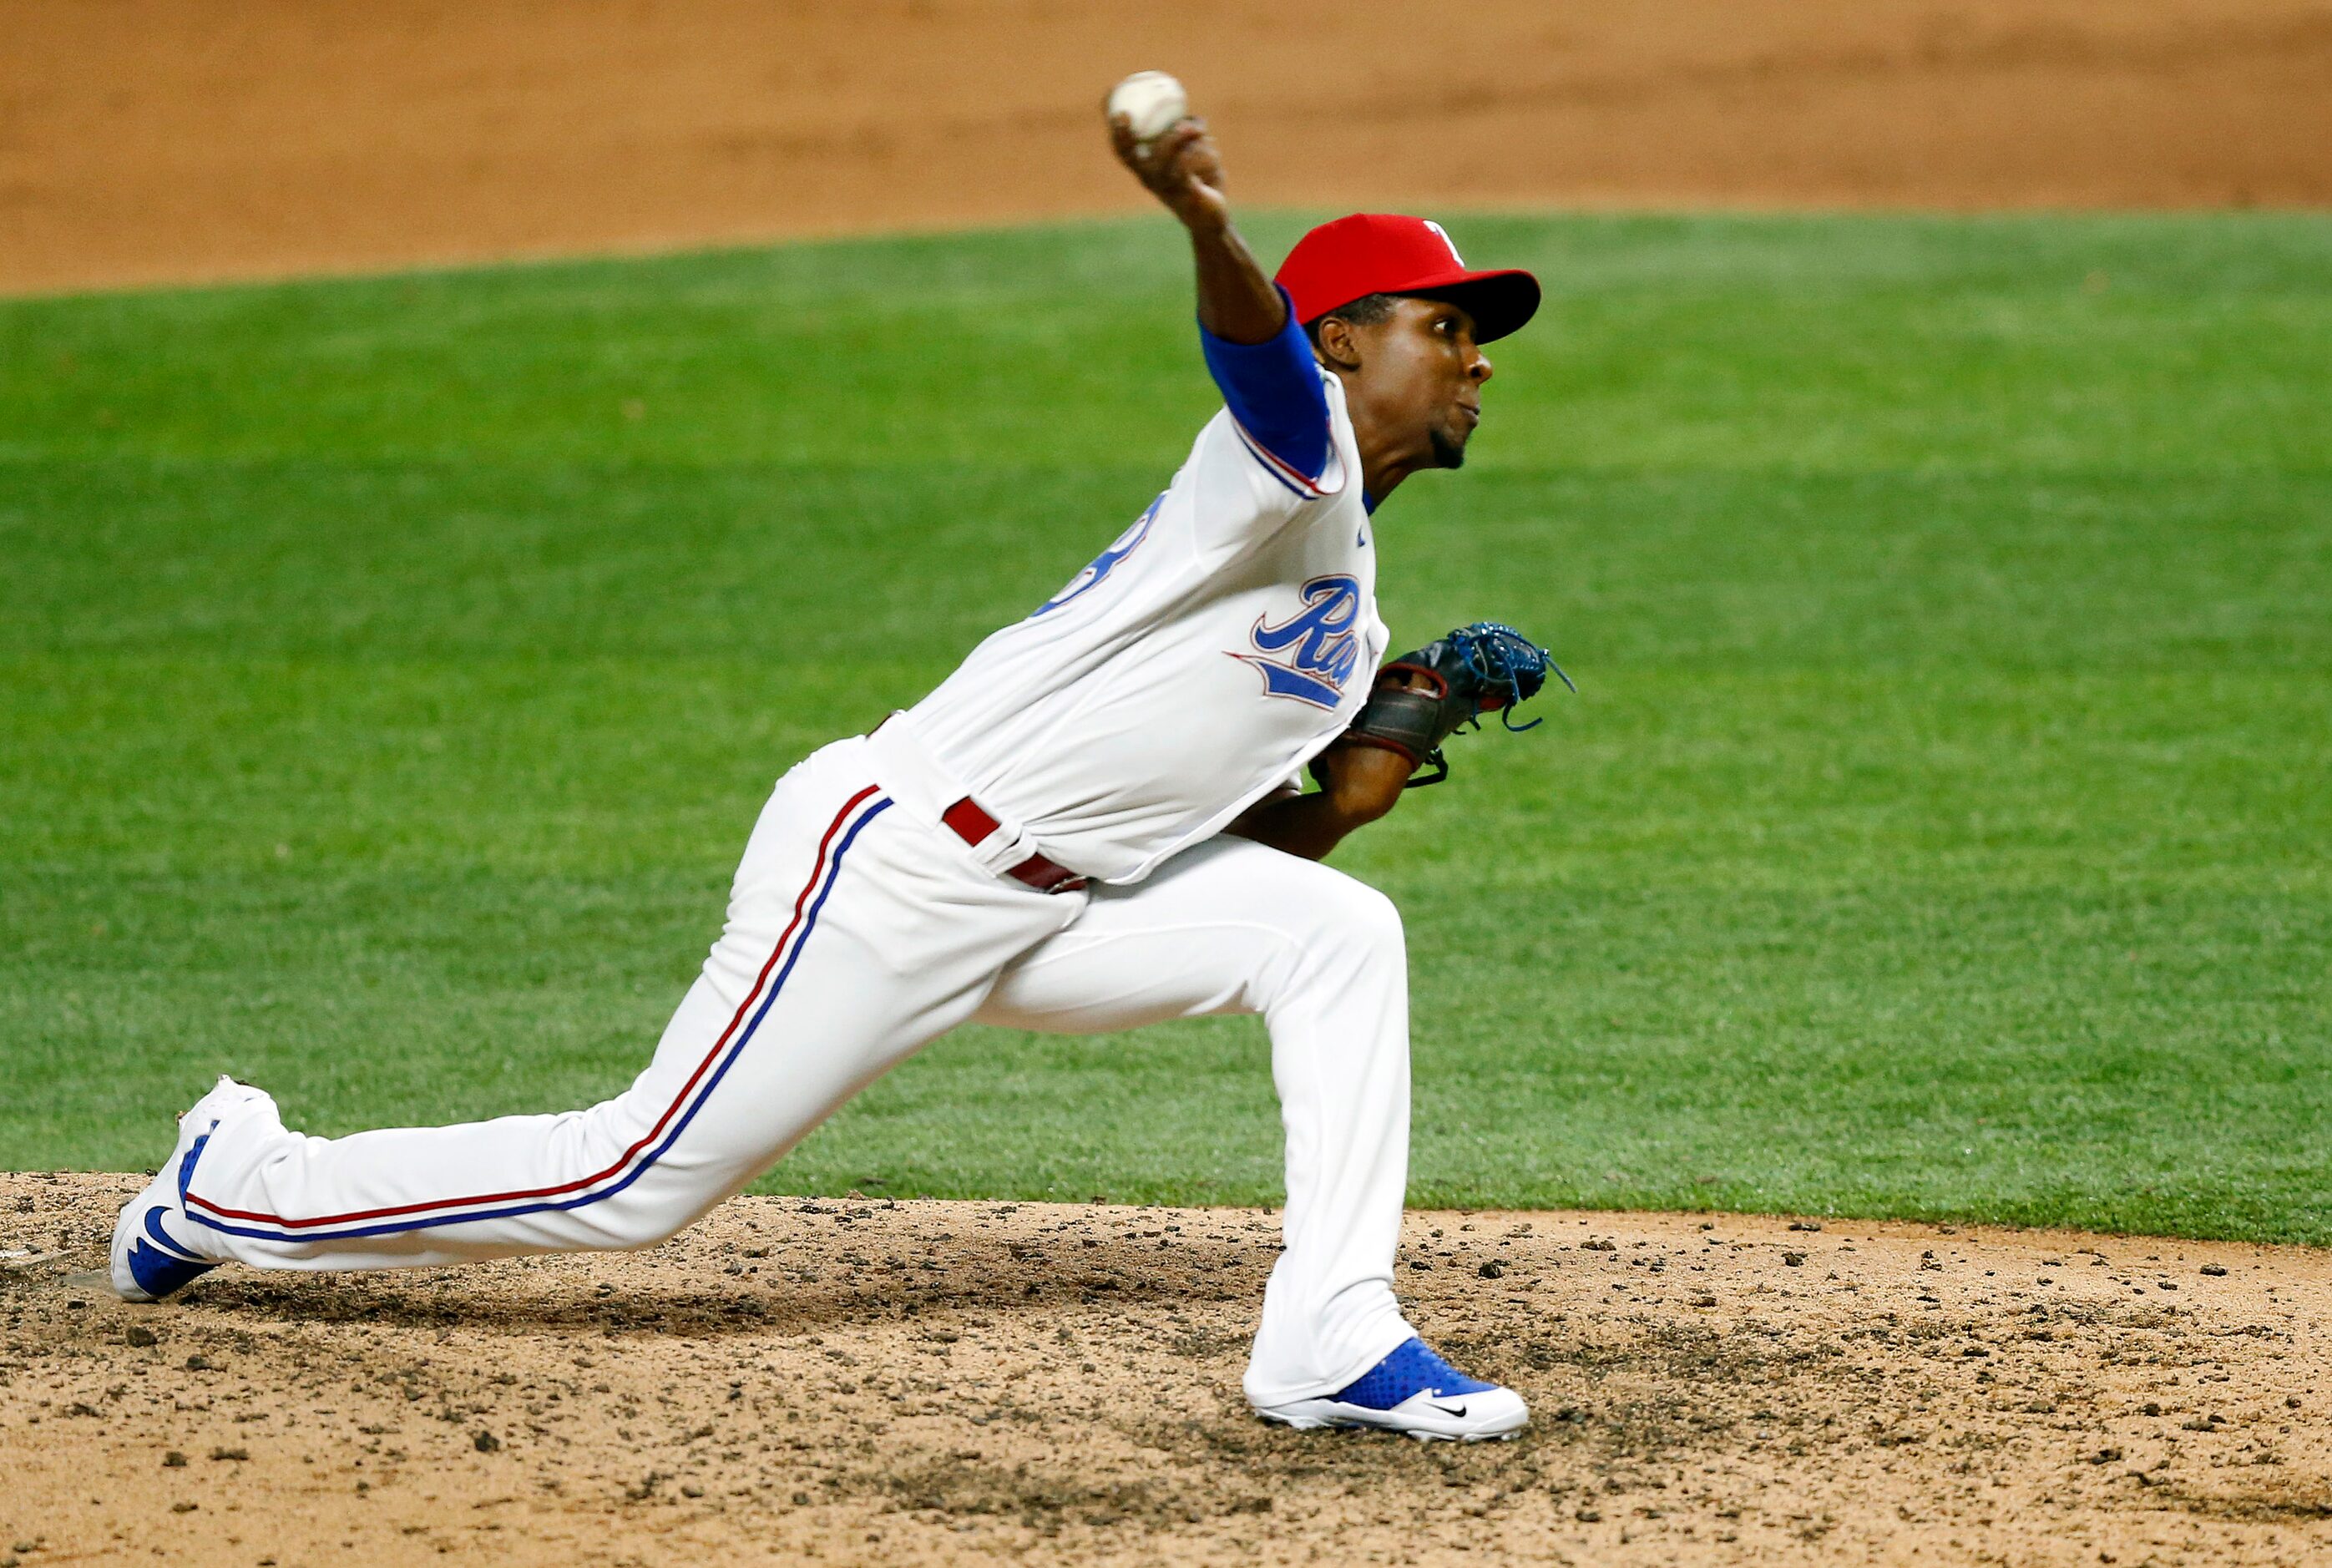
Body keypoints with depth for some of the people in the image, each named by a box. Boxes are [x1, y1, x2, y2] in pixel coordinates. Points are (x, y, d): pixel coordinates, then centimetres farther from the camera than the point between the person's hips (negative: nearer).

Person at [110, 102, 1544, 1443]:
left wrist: (1357, 788, 4)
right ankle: (241, 1190, 16)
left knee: (1337, 933, -5)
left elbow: (1254, 851, 22)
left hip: (1046, 906, 9)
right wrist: (1208, 229, -56)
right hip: (888, 864, -9)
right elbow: (1255, 343, -35)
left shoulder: (1350, 608, 19)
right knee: (635, 1183, -4)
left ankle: (1329, 1341, -9)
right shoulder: (1300, 455, -9)